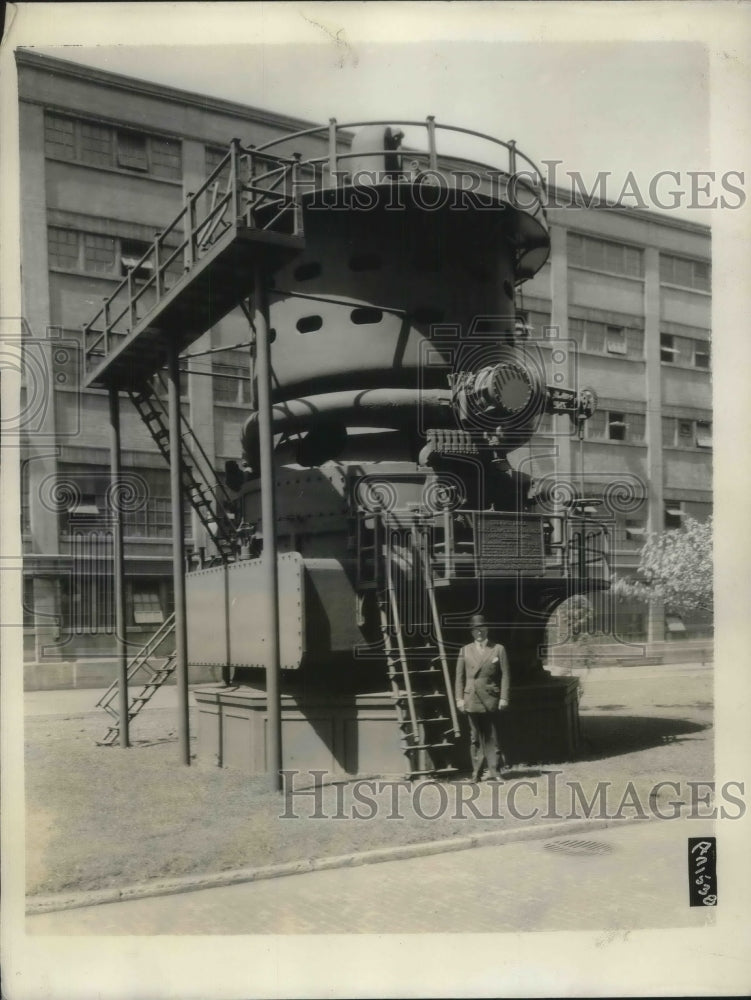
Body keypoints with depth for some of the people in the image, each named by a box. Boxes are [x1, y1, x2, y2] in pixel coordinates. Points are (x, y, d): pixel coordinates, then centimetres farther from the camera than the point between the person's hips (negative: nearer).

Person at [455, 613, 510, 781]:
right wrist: (459, 698, 2)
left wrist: (504, 698, -4)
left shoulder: (498, 649, 6)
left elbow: (505, 675, 3)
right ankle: (476, 772, 8)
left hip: (492, 700, -1)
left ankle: (494, 771, 5)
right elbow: (460, 676, 9)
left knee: (493, 737, 1)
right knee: (476, 737, 4)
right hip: (472, 700, 1)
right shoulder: (465, 650, 11)